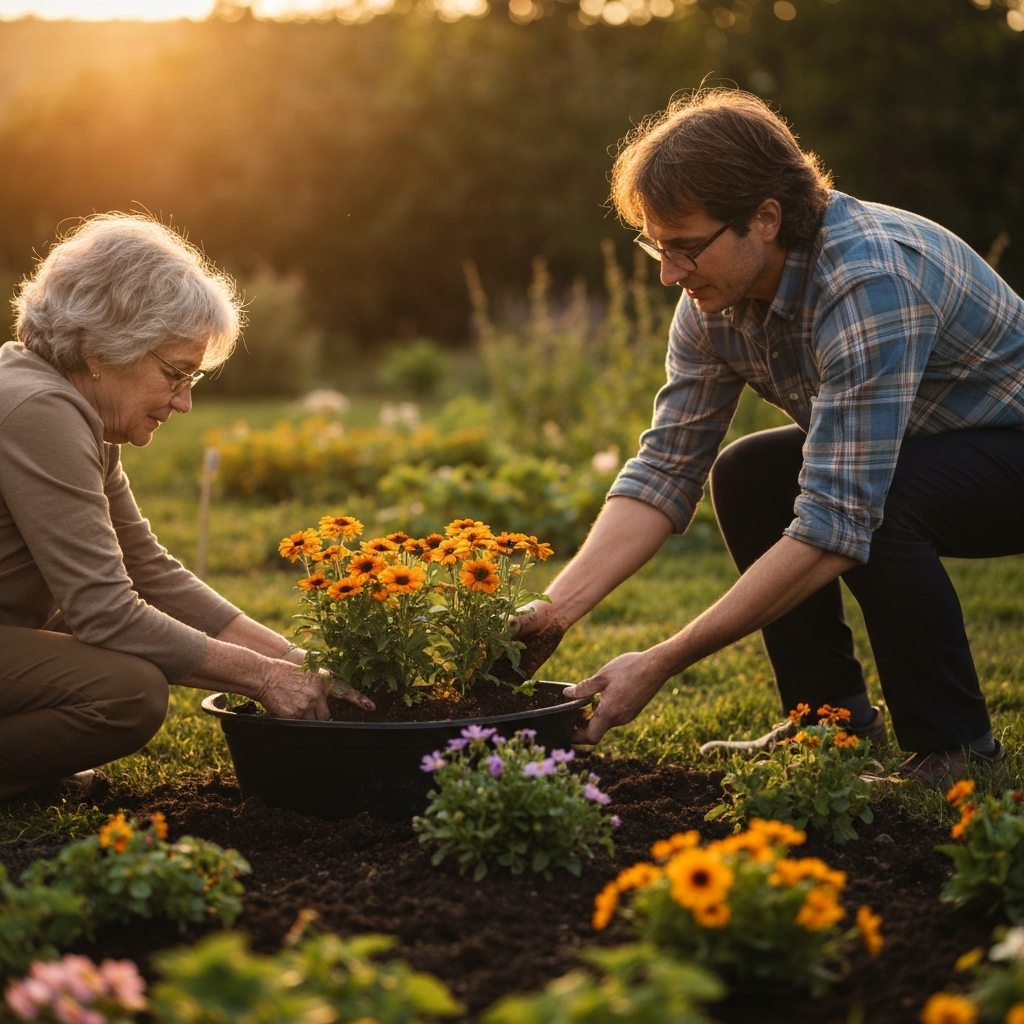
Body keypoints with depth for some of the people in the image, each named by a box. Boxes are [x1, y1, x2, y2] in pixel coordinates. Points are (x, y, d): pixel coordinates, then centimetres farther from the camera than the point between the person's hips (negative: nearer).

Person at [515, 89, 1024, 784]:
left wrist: (658, 666, -38)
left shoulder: (869, 283, -36)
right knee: (744, 478, -7)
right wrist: (555, 610, -23)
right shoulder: (716, 294, -11)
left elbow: (834, 528, -39)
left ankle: (957, 747, -12)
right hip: (925, 442, 8)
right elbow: (666, 469, -9)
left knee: (866, 500, -32)